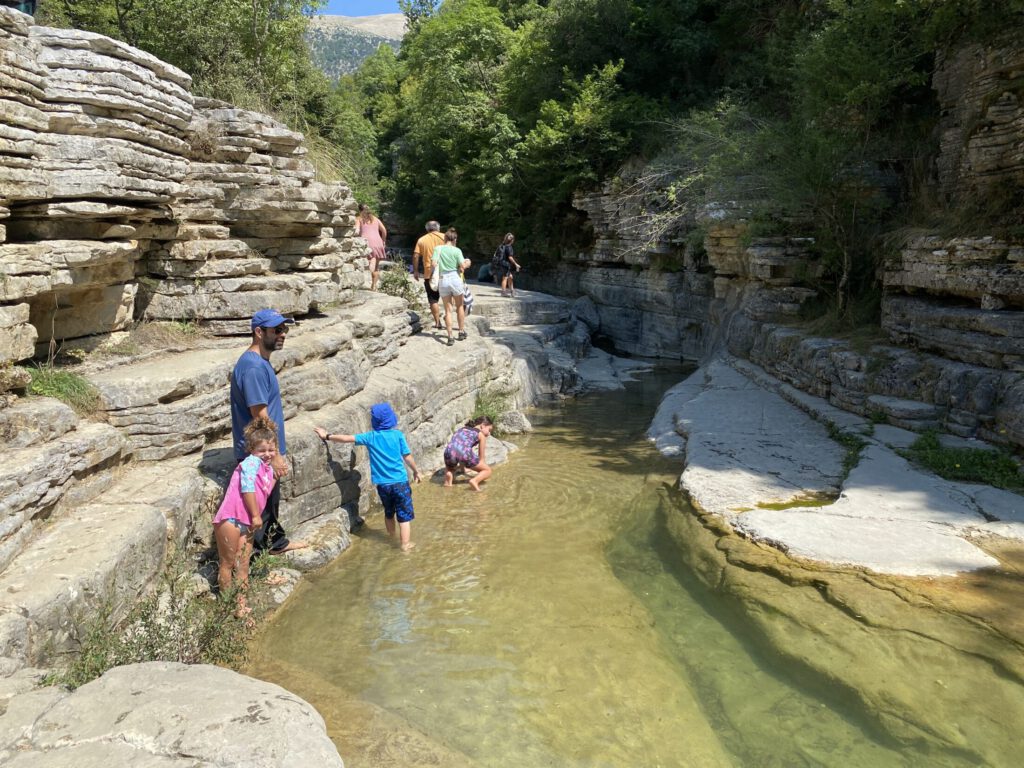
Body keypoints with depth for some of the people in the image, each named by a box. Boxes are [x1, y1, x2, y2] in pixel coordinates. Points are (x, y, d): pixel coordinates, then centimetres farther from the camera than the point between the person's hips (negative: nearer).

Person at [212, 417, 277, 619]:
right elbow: (247, 488, -19)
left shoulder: (269, 470, 16)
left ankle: (241, 603, 18)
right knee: (228, 563, 5)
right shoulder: (251, 462, -11)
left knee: (243, 565, 11)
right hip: (230, 519, -8)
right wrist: (256, 515, -15)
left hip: (247, 523, 8)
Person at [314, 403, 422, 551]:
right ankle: (406, 543, 1)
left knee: (389, 512, 24)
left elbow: (346, 438, 0)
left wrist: (327, 436, 12)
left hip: (382, 483, 3)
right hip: (400, 482, -3)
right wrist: (416, 471, 13)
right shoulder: (398, 435, -6)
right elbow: (407, 457, -2)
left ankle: (392, 537, 39)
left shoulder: (370, 437, -1)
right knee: (404, 514, 4)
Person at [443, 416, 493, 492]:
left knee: (449, 468, 40)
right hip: (464, 453, -4)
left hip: (450, 451, 4)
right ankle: (475, 480, -10)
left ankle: (449, 474, 8)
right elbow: (481, 458, 27)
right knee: (488, 471, 18)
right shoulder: (481, 435, 22)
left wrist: (461, 466, 58)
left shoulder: (461, 429, 35)